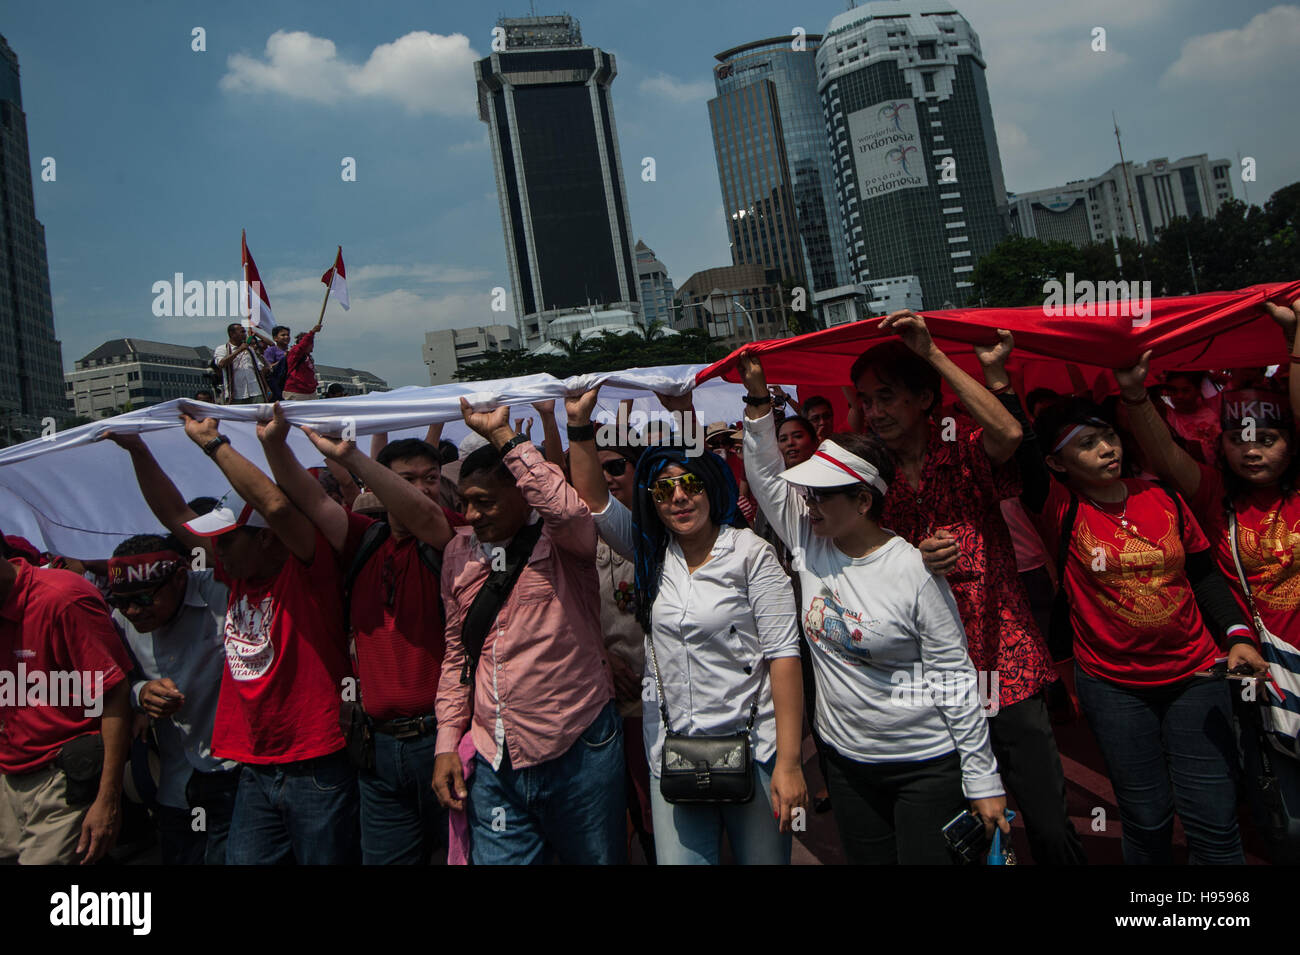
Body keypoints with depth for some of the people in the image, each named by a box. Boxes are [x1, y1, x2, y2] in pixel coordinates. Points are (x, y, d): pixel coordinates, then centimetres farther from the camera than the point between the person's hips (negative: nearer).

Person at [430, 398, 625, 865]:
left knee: (597, 856, 11)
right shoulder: (459, 551, 8)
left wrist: (503, 435, -26)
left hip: (578, 755, -4)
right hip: (493, 765, 4)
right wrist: (447, 743, 9)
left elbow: (570, 512, -33)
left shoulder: (562, 541, -7)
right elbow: (457, 653, 14)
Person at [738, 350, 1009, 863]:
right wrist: (759, 401, -9)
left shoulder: (914, 571, -19)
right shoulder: (809, 543, -3)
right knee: (867, 860, 17)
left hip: (926, 764, -6)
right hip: (846, 760, 6)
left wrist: (983, 781, -12)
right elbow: (766, 476, 2)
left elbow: (954, 678, -15)